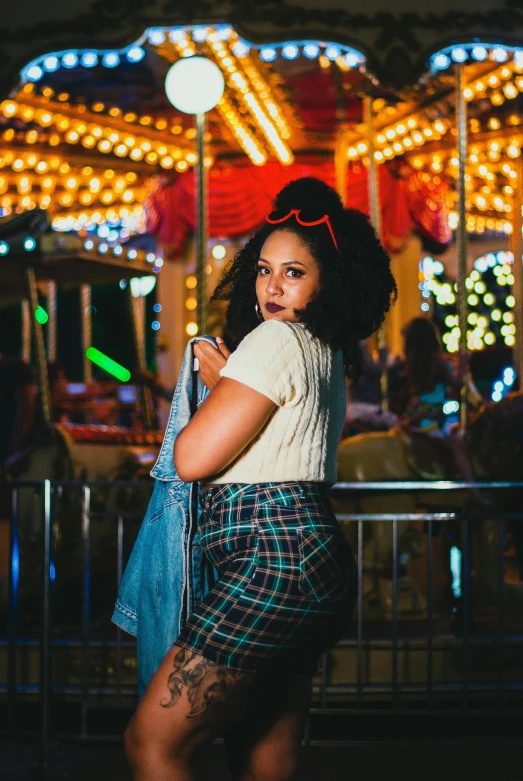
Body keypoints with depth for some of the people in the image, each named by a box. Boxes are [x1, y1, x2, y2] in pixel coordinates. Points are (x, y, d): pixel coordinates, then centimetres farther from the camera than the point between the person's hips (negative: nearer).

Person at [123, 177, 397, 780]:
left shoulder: (276, 339, -9)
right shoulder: (329, 355, 20)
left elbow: (192, 458, -10)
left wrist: (214, 385, 7)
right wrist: (229, 380, 24)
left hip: (275, 558, -11)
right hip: (319, 556, 11)